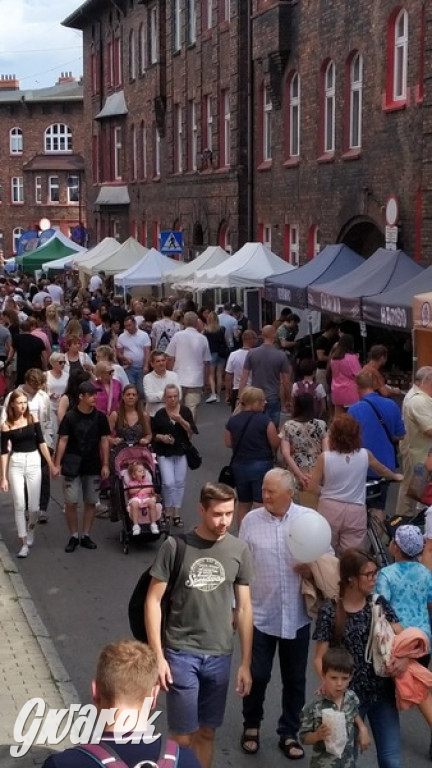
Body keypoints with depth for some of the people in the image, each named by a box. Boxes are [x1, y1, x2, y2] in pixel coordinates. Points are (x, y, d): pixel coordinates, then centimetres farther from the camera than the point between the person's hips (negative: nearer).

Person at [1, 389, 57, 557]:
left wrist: (51, 464, 1)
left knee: (34, 507, 2)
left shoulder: (33, 419, 0)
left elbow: (41, 442, 3)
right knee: (19, 505, -3)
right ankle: (24, 543, 7)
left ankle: (31, 528, 34)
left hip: (34, 463, 1)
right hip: (16, 464, -1)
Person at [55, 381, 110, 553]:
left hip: (93, 466, 3)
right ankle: (74, 536, 9)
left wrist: (105, 465, 1)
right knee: (71, 502, -4)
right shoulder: (70, 416, -7)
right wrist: (57, 464, -10)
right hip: (73, 465, -3)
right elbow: (63, 440, -5)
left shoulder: (100, 417, 0)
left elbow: (104, 441, 5)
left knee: (91, 502, 7)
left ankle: (86, 536, 18)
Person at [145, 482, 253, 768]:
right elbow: (153, 600, -6)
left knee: (207, 732, 14)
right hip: (181, 652, -3)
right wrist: (157, 655, -10)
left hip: (219, 655, 3)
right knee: (183, 736, 1)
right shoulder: (175, 546, -10)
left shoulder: (239, 550, -2)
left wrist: (246, 663, 5)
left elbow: (244, 608, 4)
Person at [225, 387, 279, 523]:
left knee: (243, 505, 18)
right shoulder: (264, 420, -14)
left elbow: (228, 443, 8)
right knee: (260, 506, 0)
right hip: (261, 465, -5)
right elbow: (276, 444, -12)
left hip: (239, 466, 5)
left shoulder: (232, 420, 0)